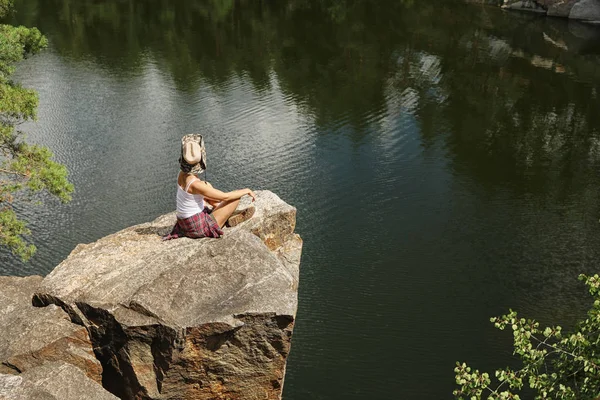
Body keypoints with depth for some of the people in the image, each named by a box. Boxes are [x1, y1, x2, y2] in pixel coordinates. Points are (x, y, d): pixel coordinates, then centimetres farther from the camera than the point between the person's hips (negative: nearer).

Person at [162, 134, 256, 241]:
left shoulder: (182, 174, -6)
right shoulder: (195, 184, -29)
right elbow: (225, 196, -20)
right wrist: (247, 191, -4)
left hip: (185, 224, 8)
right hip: (199, 228, -8)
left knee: (208, 186, 26)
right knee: (236, 196, -5)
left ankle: (227, 216, 25)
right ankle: (229, 219, 24)